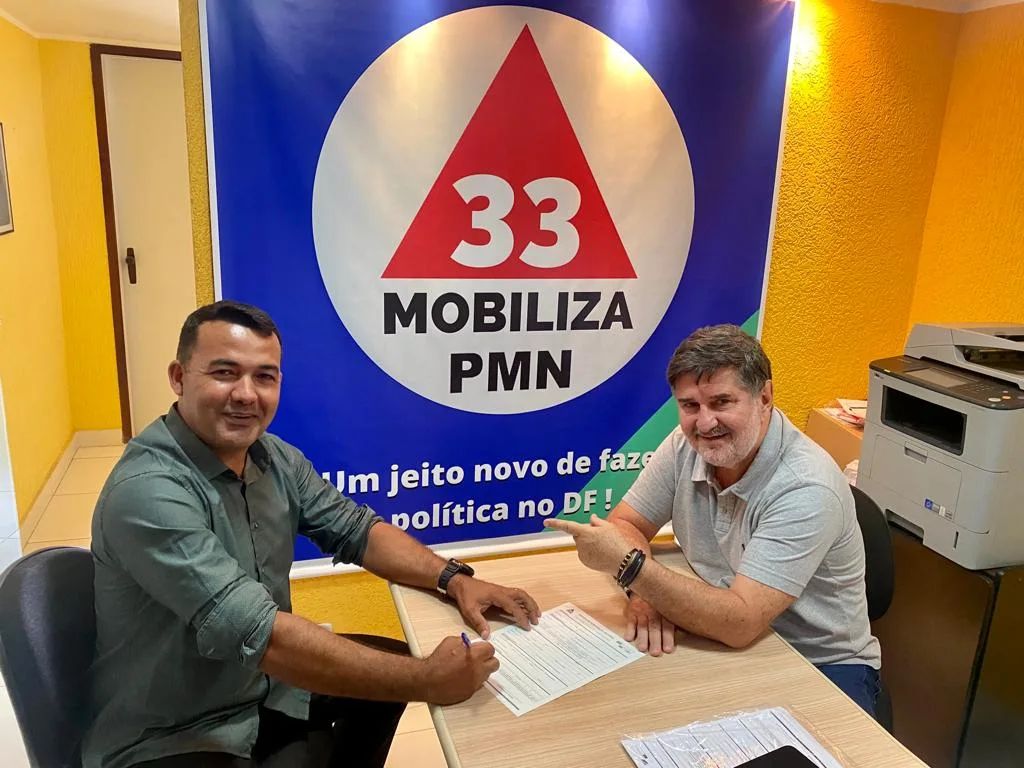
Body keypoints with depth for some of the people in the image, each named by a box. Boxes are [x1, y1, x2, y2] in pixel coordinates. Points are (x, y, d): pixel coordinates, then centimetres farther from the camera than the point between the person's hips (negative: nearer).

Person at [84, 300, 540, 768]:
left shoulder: (274, 457, -4)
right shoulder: (148, 492, -28)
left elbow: (356, 530, 4)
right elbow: (256, 633, -34)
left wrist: (454, 579, -12)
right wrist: (427, 680, -31)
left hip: (262, 688, 8)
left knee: (392, 664, 13)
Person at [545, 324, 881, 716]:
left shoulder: (806, 489, -27)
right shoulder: (686, 445, -8)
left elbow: (741, 623, -31)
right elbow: (623, 524, -1)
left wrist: (630, 566, -34)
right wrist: (644, 592, -21)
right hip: (726, 644, 4)